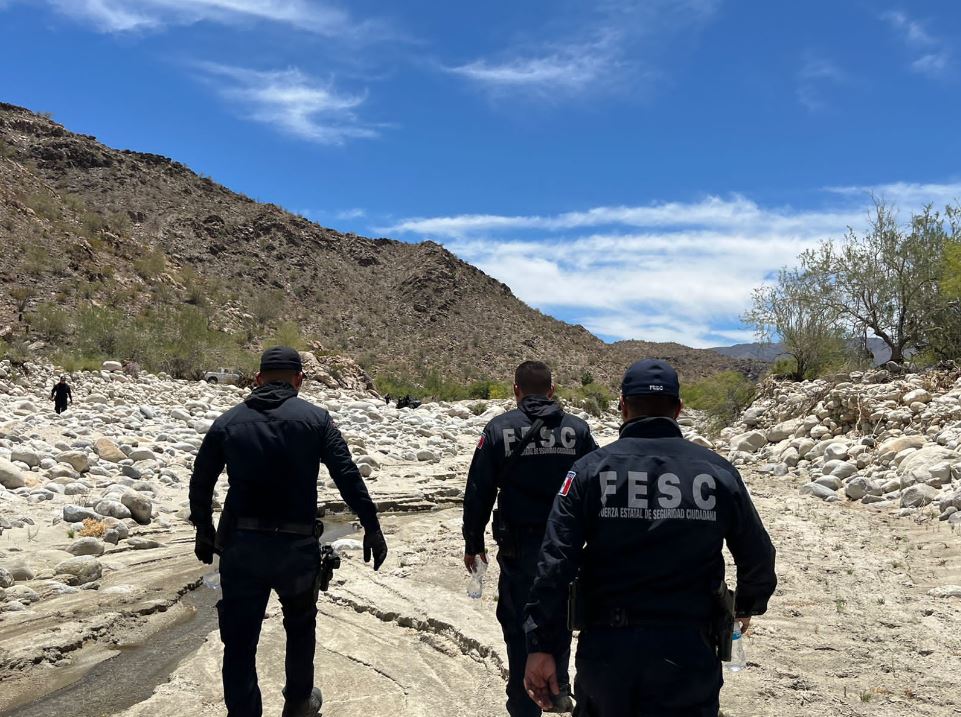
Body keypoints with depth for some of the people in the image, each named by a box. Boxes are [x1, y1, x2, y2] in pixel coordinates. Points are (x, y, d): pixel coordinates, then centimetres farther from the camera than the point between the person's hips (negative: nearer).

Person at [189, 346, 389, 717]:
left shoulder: (228, 421, 5)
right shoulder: (314, 417, -2)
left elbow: (200, 483, 10)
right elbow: (348, 476, -8)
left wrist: (204, 532, 24)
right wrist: (372, 527, -2)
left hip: (239, 547, 1)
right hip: (296, 546, 0)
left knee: (239, 642, 9)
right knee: (300, 625, 24)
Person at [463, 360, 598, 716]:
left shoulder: (499, 428, -6)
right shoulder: (577, 429, -1)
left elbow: (478, 492, -4)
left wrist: (473, 543, 5)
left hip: (519, 545, -2)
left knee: (519, 624, 10)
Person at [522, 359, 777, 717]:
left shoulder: (590, 470, -6)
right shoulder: (718, 472, -3)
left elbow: (554, 563, -12)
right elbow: (758, 558, 5)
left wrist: (541, 646, -7)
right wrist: (746, 607, 26)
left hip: (605, 648, 1)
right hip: (688, 653, 0)